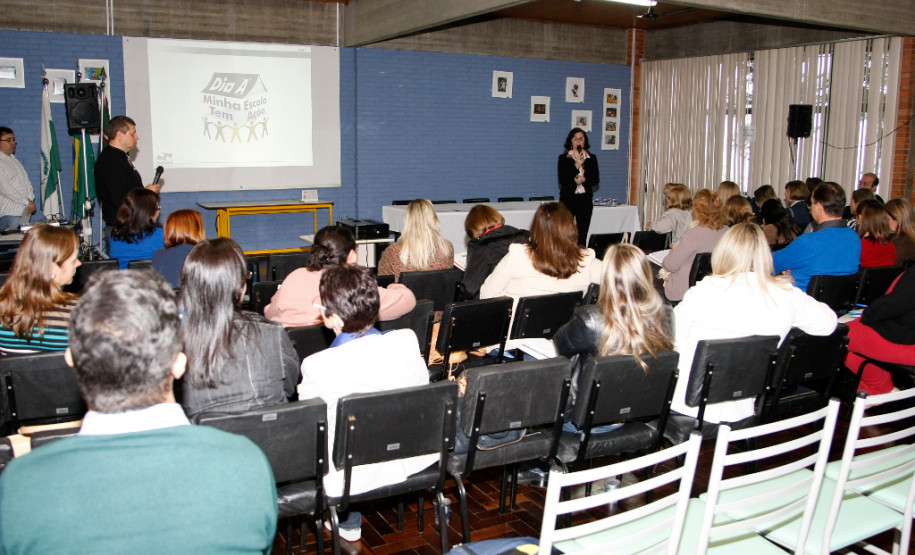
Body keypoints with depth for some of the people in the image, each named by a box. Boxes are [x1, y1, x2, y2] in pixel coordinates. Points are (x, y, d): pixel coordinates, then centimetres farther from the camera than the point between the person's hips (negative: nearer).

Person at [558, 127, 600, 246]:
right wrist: (576, 165, -13)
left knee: (582, 235, 2)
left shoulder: (592, 158, 11)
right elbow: (562, 179, -8)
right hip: (568, 198, -2)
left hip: (585, 199, 2)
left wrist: (584, 180, -13)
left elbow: (596, 180, 6)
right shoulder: (564, 158, 4)